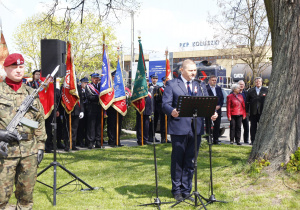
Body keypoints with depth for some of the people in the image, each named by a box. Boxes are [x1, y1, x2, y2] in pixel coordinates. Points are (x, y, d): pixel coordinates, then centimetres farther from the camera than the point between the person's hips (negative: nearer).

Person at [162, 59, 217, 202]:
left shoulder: (200, 86, 15)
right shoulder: (172, 84, 2)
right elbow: (165, 104, -7)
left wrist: (212, 113, -14)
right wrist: (172, 111, -29)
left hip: (195, 129, 4)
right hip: (179, 128, -4)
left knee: (190, 162, 9)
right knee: (177, 160, 4)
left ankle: (186, 190, 20)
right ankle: (177, 190, 17)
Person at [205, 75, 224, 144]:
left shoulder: (219, 88, 14)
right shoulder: (205, 88, -6)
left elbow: (222, 98, 14)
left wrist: (219, 105, -2)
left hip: (217, 109, 5)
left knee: (217, 125, 8)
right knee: (208, 125, -1)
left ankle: (215, 140, 16)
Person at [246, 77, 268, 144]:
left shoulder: (266, 90, 6)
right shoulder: (251, 90, 9)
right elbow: (247, 102, 9)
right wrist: (247, 111, 3)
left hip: (262, 112, -1)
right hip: (253, 112, 1)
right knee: (253, 127, 6)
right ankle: (253, 141, 12)